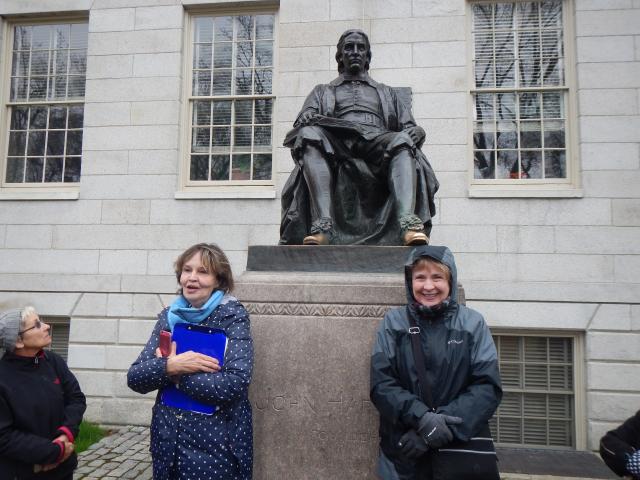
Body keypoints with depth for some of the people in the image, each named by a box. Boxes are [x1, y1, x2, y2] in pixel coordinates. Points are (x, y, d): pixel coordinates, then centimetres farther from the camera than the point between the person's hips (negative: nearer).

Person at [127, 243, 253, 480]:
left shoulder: (232, 316, -12)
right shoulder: (169, 316, 2)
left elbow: (235, 385, -23)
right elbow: (134, 378, -1)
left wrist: (174, 375, -14)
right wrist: (169, 366, -20)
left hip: (216, 447, -4)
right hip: (166, 443, 5)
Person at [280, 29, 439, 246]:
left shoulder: (387, 93, 35)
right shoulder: (323, 92, 32)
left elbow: (409, 127, 23)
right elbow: (302, 123, 14)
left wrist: (415, 132, -3)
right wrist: (308, 122, -12)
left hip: (378, 149, 1)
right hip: (336, 151, 0)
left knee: (402, 142, -31)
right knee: (310, 135, -32)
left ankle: (408, 221, -51)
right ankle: (322, 224, -47)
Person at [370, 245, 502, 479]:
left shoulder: (473, 322, 0)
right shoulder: (393, 322, 0)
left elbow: (488, 386, -6)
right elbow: (381, 383, -6)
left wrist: (444, 421, -18)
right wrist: (421, 418, -21)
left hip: (463, 447, 0)